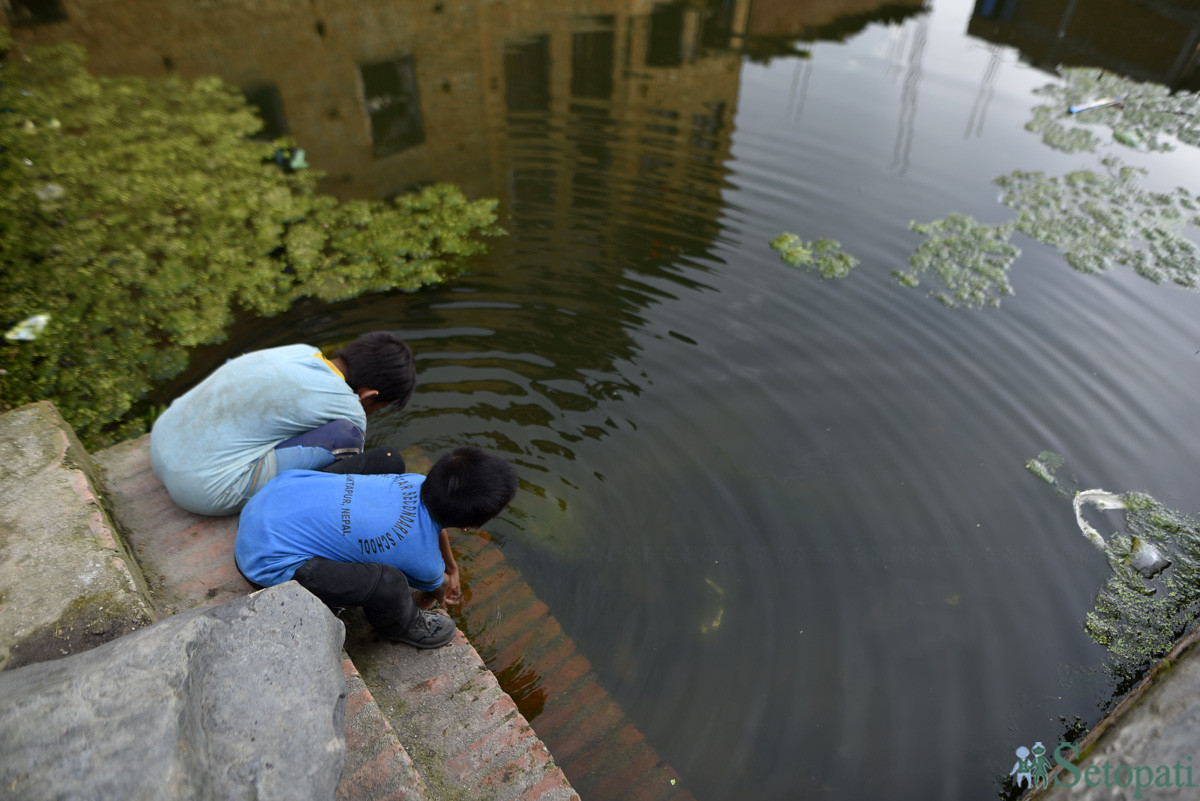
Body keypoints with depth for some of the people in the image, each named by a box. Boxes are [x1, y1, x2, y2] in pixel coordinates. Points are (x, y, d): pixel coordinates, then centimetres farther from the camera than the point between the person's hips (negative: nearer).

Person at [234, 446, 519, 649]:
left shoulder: (417, 483, -5)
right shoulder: (422, 560, -21)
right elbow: (438, 589, 9)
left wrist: (452, 567, 39)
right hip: (269, 559, -8)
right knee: (388, 583, -25)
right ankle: (400, 627, 13)